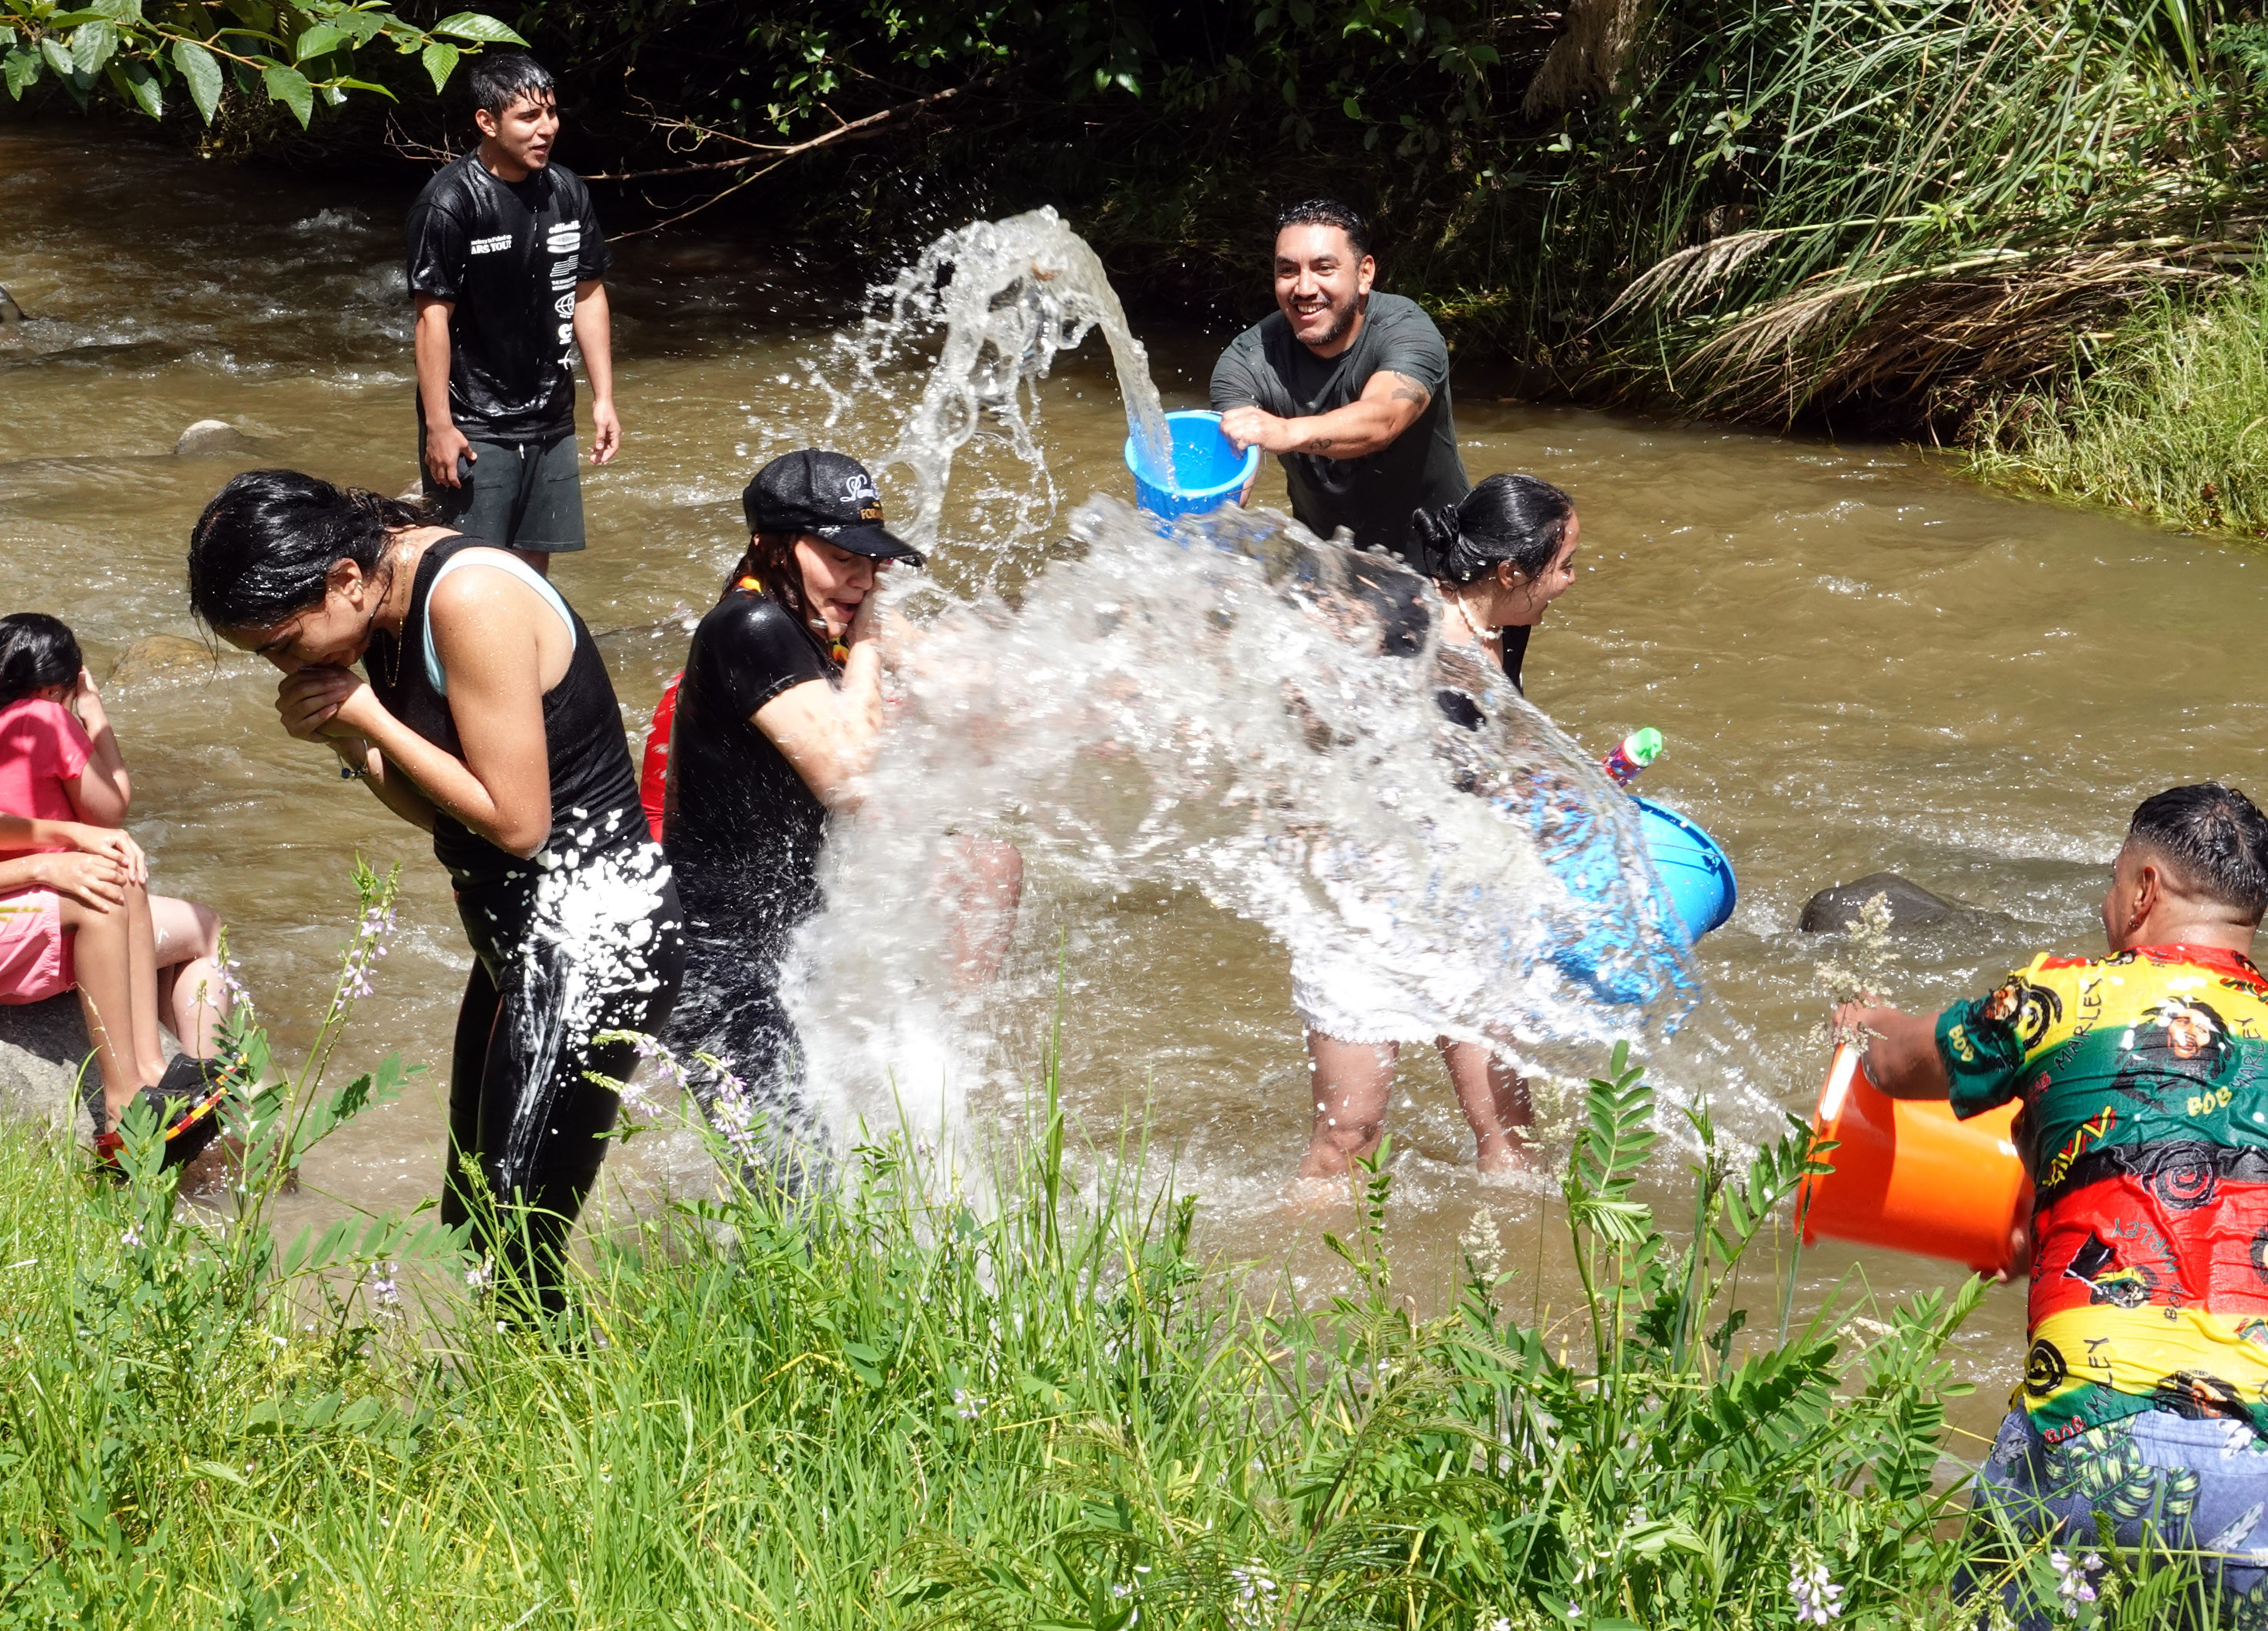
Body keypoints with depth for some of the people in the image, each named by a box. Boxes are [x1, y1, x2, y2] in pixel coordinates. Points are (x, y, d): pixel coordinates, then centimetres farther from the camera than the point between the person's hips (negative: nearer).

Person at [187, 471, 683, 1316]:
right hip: (526, 933, 10)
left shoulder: (471, 599, -22)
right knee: (471, 1227, 14)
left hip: (594, 938, -10)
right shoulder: (392, 604, 5)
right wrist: (342, 735, -7)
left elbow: (516, 821, -21)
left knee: (517, 1251, -8)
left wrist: (369, 717, -14)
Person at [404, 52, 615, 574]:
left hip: (549, 422, 6)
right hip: (473, 428, -6)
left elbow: (588, 296, 12)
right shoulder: (450, 202, -15)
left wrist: (604, 399, 10)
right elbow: (432, 316, -15)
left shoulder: (566, 193, 4)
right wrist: (438, 425, -17)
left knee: (533, 567, 12)